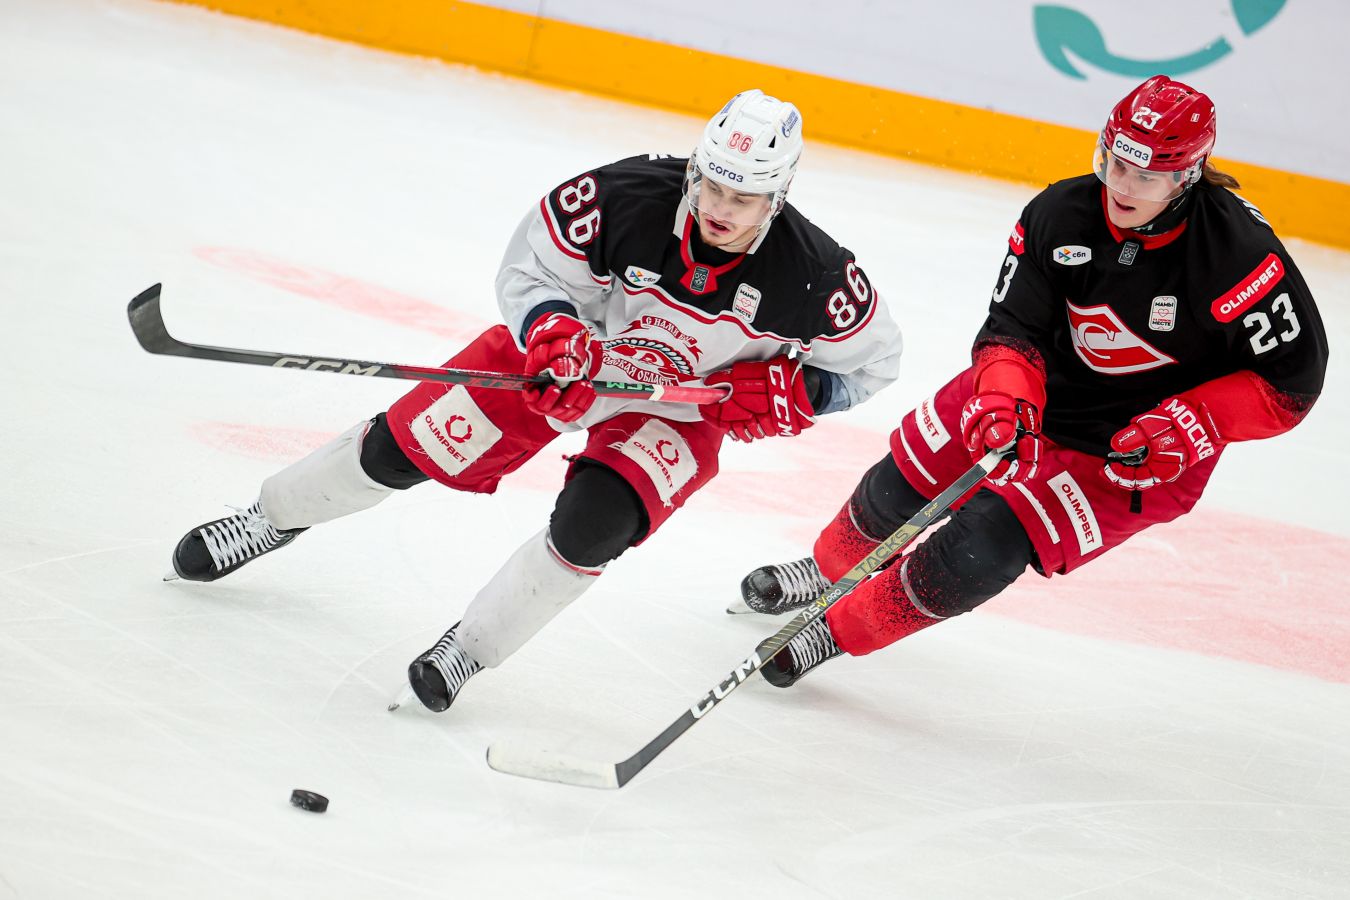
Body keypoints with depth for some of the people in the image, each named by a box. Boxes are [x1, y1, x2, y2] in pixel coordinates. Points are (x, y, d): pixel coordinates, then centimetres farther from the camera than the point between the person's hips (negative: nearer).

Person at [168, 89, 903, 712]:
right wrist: (551, 333, -34)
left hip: (679, 409, 0)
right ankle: (269, 520, 29)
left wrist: (782, 391, -24)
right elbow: (530, 266, -15)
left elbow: (869, 361, -9)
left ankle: (471, 648, -3)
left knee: (591, 526, -27)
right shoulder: (626, 198, -31)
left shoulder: (812, 274, -28)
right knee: (404, 448, 1)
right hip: (571, 349, 1)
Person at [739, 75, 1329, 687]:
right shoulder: (1060, 214, -18)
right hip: (1042, 391, 5)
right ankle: (829, 570, 46)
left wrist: (1190, 427, -28)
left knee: (982, 548, -16)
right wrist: (1006, 399, -37)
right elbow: (1015, 330, -16)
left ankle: (840, 631, 6)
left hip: (1144, 451, -4)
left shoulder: (1239, 257, -29)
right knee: (904, 477, 12)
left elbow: (1293, 381, -20)